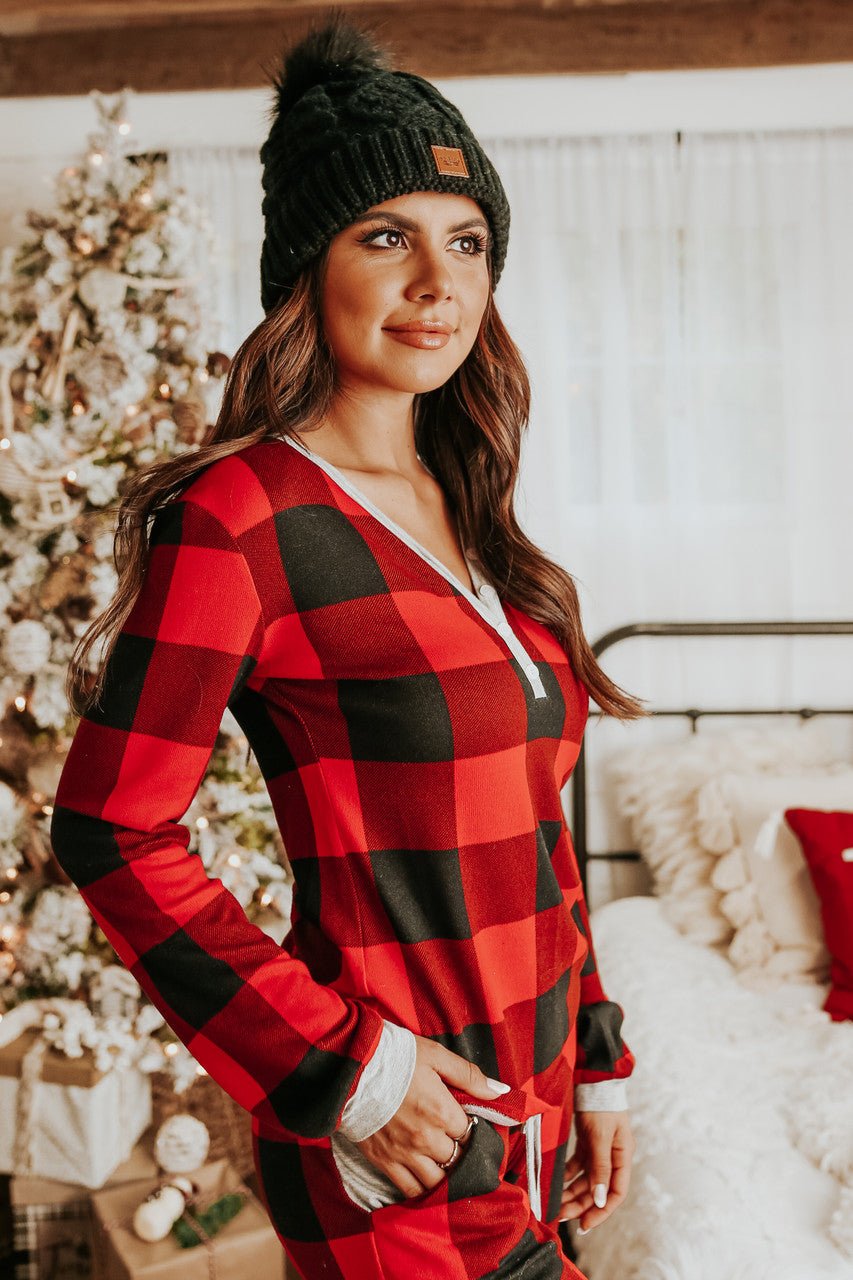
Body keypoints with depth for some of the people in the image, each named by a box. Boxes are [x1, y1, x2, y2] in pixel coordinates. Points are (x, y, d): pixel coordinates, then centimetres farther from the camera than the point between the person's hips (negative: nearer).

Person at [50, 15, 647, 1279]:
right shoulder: (241, 514, -14)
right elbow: (111, 832, -15)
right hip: (399, 1164, -7)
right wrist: (338, 1069, -16)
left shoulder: (464, 519, 8)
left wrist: (594, 1063, 13)